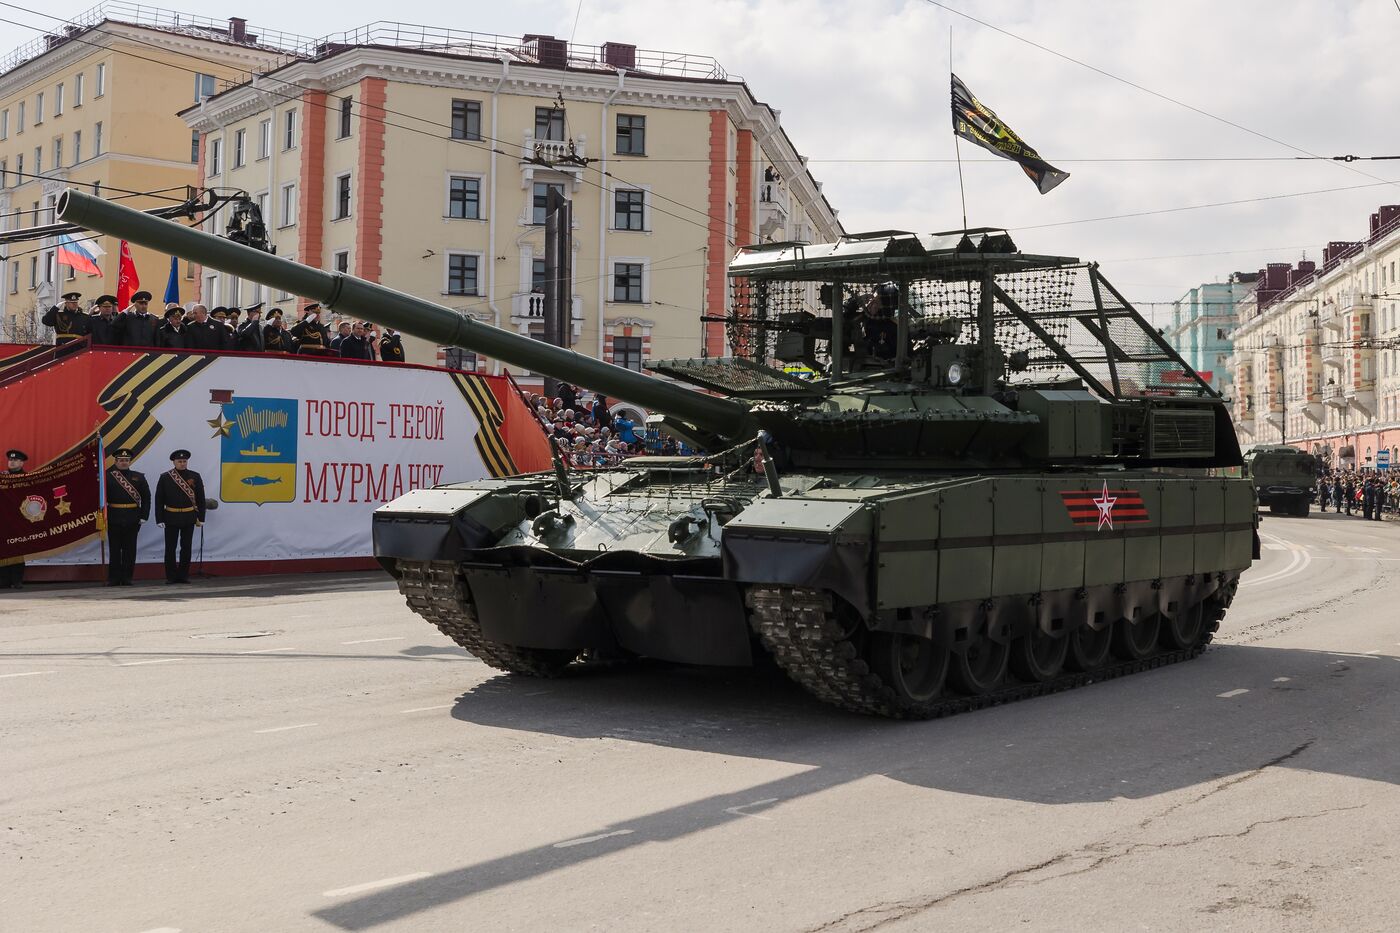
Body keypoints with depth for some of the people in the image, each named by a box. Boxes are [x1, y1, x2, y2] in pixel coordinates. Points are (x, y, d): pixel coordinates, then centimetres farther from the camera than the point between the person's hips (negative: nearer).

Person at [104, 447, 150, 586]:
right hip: (114, 518, -1)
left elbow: (146, 497, 7)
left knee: (130, 549, 3)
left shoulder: (139, 477, 9)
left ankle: (127, 578, 10)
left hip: (132, 519, 1)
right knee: (115, 549, 3)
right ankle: (114, 578, 9)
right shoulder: (108, 477, 4)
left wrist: (144, 516, 0)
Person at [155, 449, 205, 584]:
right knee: (170, 548, 2)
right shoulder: (165, 478, -1)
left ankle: (183, 575, 14)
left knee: (186, 547, 5)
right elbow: (159, 500, -1)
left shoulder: (195, 477, 3)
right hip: (171, 518, -1)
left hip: (189, 518, 1)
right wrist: (160, 519, -5)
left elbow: (201, 499, 5)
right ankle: (171, 576, 9)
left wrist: (200, 517, 1)